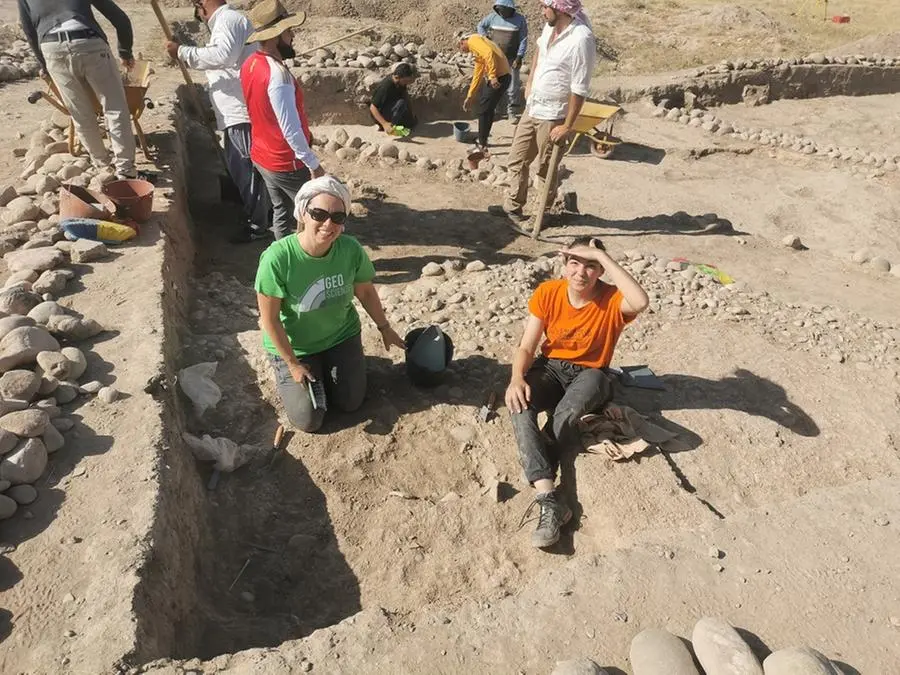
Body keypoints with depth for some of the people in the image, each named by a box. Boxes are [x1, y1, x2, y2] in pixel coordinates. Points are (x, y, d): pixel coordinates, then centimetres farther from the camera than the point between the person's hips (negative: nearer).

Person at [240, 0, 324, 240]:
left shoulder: (250, 64, 3)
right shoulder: (278, 74, -27)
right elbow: (290, 129, -28)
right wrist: (313, 164, -20)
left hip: (261, 157, 9)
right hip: (287, 164, -9)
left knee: (281, 211, 19)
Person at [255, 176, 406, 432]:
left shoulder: (351, 249, -23)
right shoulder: (277, 258, -33)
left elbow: (366, 292, -3)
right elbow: (269, 318, -21)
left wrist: (385, 328, 8)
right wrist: (293, 363, -13)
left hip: (342, 336, 3)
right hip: (294, 346, -3)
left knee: (350, 403, 8)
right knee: (309, 421, 2)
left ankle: (326, 367, 38)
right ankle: (283, 371, 30)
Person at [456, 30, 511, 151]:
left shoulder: (473, 40, -4)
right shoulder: (476, 48, 26)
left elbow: (489, 53, -22)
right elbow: (477, 76, 30)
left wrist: (492, 76, -25)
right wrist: (469, 97, 33)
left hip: (499, 77, -9)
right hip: (501, 77, 9)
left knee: (484, 110, 1)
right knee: (487, 108, 24)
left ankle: (482, 145, 8)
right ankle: (484, 135, 39)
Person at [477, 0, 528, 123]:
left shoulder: (520, 19, -6)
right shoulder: (493, 17, 1)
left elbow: (523, 40, -6)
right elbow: (481, 26, 17)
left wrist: (519, 57, -14)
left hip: (512, 60, -2)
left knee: (512, 87, 1)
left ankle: (511, 112, 13)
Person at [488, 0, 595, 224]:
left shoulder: (580, 39, -25)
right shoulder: (551, 26, -1)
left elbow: (580, 90, -23)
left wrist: (567, 126, -22)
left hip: (552, 116, -8)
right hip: (532, 107, 8)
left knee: (546, 170, 7)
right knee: (516, 160, 16)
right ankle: (512, 206, 31)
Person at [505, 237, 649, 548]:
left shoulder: (612, 299, -14)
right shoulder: (547, 293, -7)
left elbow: (641, 302, -40)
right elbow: (526, 347, -6)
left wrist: (602, 255, -33)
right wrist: (517, 378, -28)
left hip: (589, 373, -2)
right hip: (551, 367, 2)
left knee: (565, 414, -38)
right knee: (519, 405, -32)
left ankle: (540, 478, -9)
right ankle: (549, 499, -39)